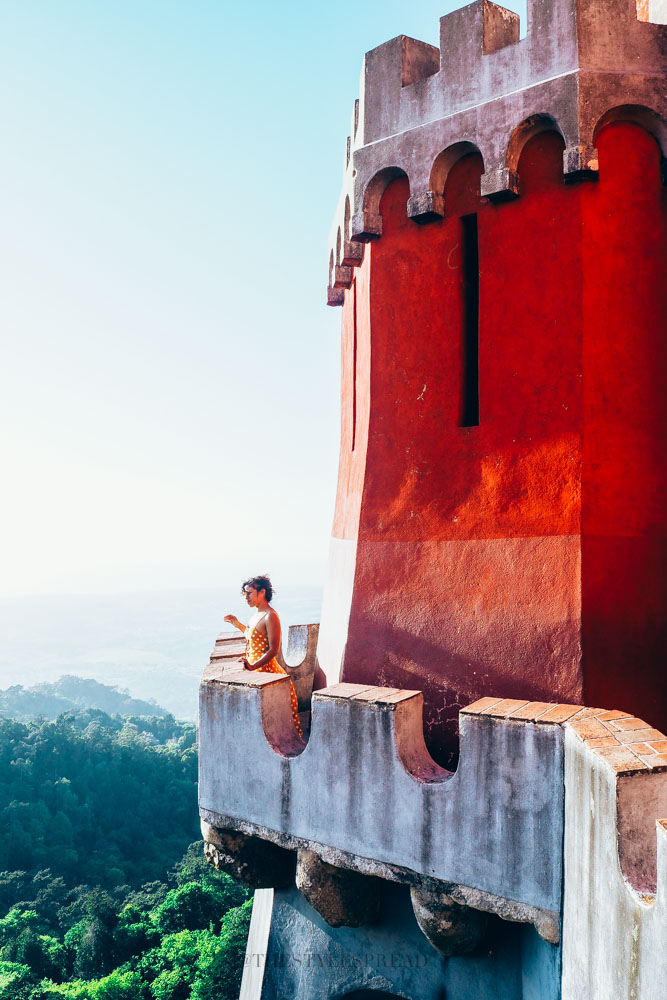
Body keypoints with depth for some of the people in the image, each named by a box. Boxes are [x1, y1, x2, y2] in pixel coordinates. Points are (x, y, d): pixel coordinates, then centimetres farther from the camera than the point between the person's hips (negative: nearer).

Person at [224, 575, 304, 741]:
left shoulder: (271, 616, -16)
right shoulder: (257, 614, 12)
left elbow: (273, 649, -22)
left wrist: (253, 666, -30)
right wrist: (239, 625, 22)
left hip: (266, 670, -9)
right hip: (255, 669, 9)